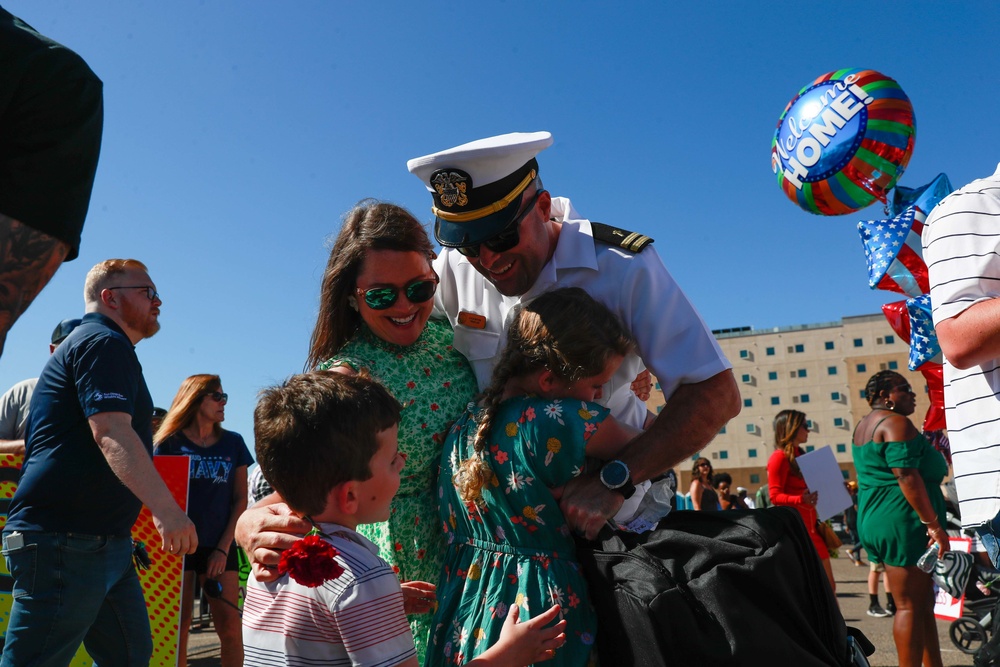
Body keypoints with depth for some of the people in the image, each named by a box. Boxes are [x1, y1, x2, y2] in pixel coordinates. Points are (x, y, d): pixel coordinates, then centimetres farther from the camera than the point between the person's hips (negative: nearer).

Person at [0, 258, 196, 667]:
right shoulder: (103, 342, -10)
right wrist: (166, 510, -35)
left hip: (104, 542, 11)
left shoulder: (97, 343, 23)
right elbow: (111, 430, -26)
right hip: (63, 541, -11)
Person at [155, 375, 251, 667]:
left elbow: (240, 499, 4)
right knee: (178, 625, 4)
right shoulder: (170, 442, 0)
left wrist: (224, 548, -4)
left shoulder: (233, 443, 5)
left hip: (219, 546, 1)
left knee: (229, 624, -2)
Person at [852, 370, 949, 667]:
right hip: (902, 522, -10)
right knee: (910, 605, -5)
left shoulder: (864, 425, 19)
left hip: (875, 520, 10)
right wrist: (934, 525, -19)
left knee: (922, 601, 15)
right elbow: (907, 477, -20)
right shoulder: (896, 423, -12)